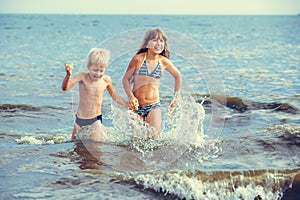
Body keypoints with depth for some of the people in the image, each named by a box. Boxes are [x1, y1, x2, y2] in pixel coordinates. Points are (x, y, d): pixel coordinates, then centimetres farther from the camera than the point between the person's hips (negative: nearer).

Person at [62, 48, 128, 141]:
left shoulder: (106, 80, -5)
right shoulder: (83, 77, -13)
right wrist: (68, 75, -43)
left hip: (96, 120, 1)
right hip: (80, 120, 0)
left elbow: (114, 95, 14)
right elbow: (65, 88, -25)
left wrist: (128, 105, 5)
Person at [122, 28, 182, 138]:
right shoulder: (138, 59, -8)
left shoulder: (164, 62, -2)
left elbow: (178, 76, 15)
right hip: (136, 105, -1)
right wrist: (130, 96, -17)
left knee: (155, 136, -13)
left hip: (154, 105, 1)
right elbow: (126, 79, -2)